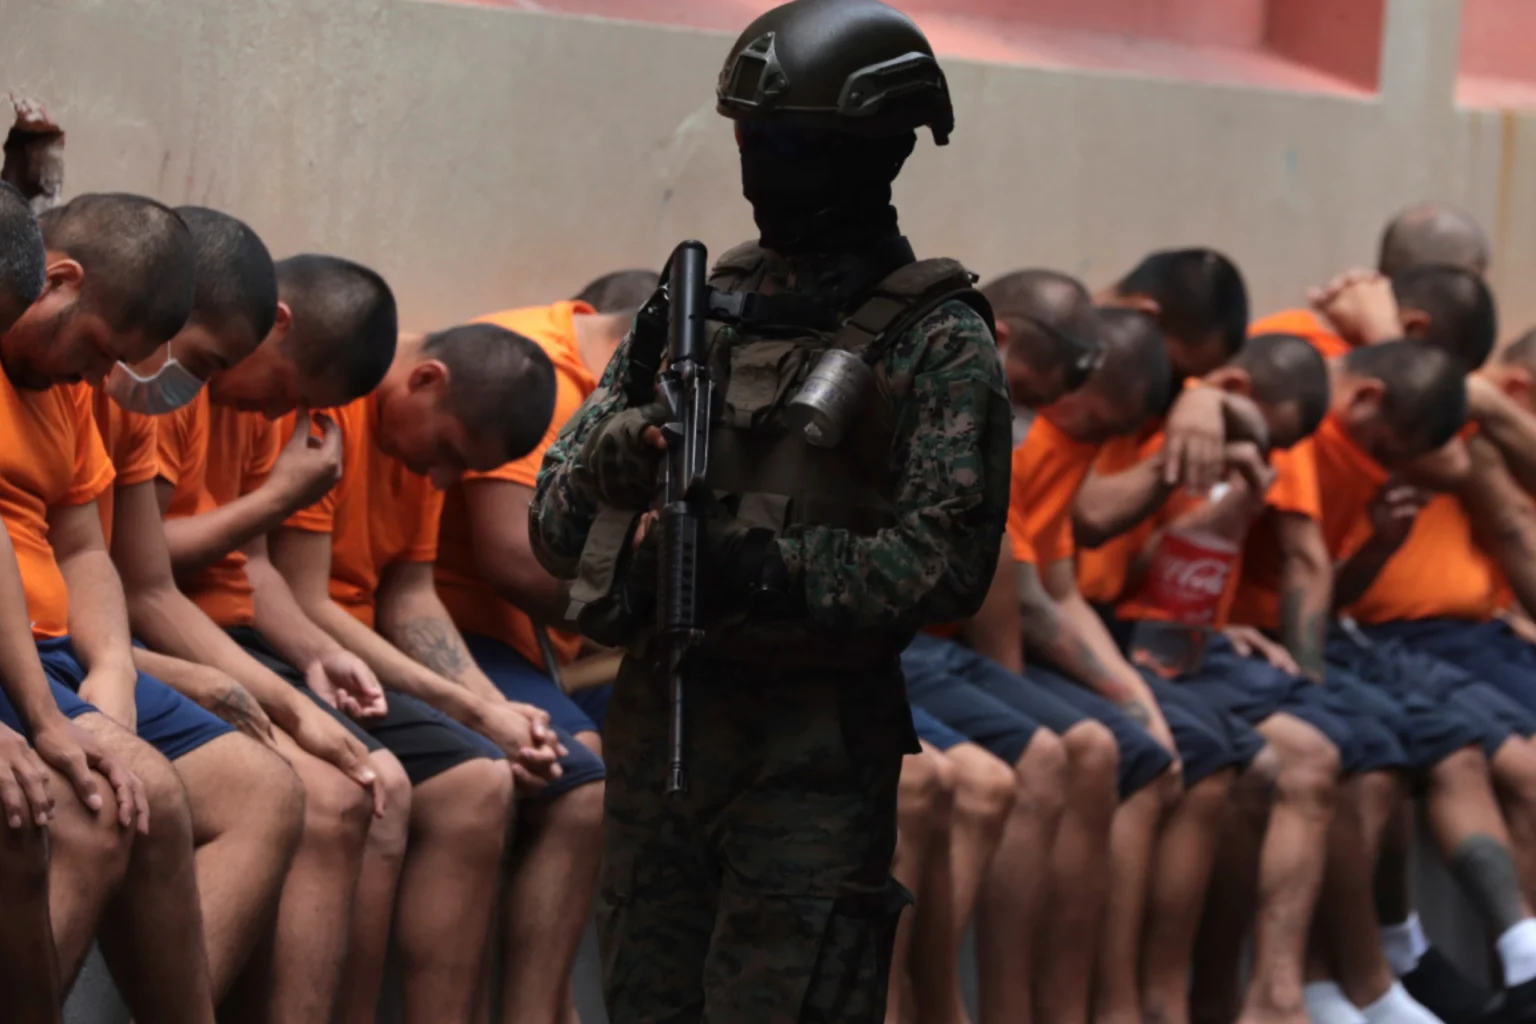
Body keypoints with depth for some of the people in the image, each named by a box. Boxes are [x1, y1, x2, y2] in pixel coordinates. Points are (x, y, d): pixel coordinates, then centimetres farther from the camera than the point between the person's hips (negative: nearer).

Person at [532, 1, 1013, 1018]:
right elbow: (556, 524, 10)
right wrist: (610, 461, -12)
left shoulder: (936, 341, -5)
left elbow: (946, 563, -15)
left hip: (815, 753, -6)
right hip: (656, 728, 6)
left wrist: (764, 566, -24)